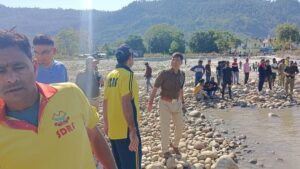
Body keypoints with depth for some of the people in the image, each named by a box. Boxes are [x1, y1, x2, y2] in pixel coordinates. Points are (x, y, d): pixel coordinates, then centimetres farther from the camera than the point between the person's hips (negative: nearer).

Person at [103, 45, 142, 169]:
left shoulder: (110, 75, 10)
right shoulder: (127, 74, -14)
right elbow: (126, 104, -22)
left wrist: (106, 123, 24)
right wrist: (133, 130, -23)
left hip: (113, 130, 8)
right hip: (126, 130, -8)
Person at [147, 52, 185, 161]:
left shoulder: (182, 74, 0)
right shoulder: (164, 74, -16)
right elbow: (155, 89, -12)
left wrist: (182, 102, 18)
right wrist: (150, 103, -14)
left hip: (177, 103, 5)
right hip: (165, 103, -5)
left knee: (180, 126, 13)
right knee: (165, 127, -1)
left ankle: (175, 145, 38)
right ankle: (165, 151, 14)